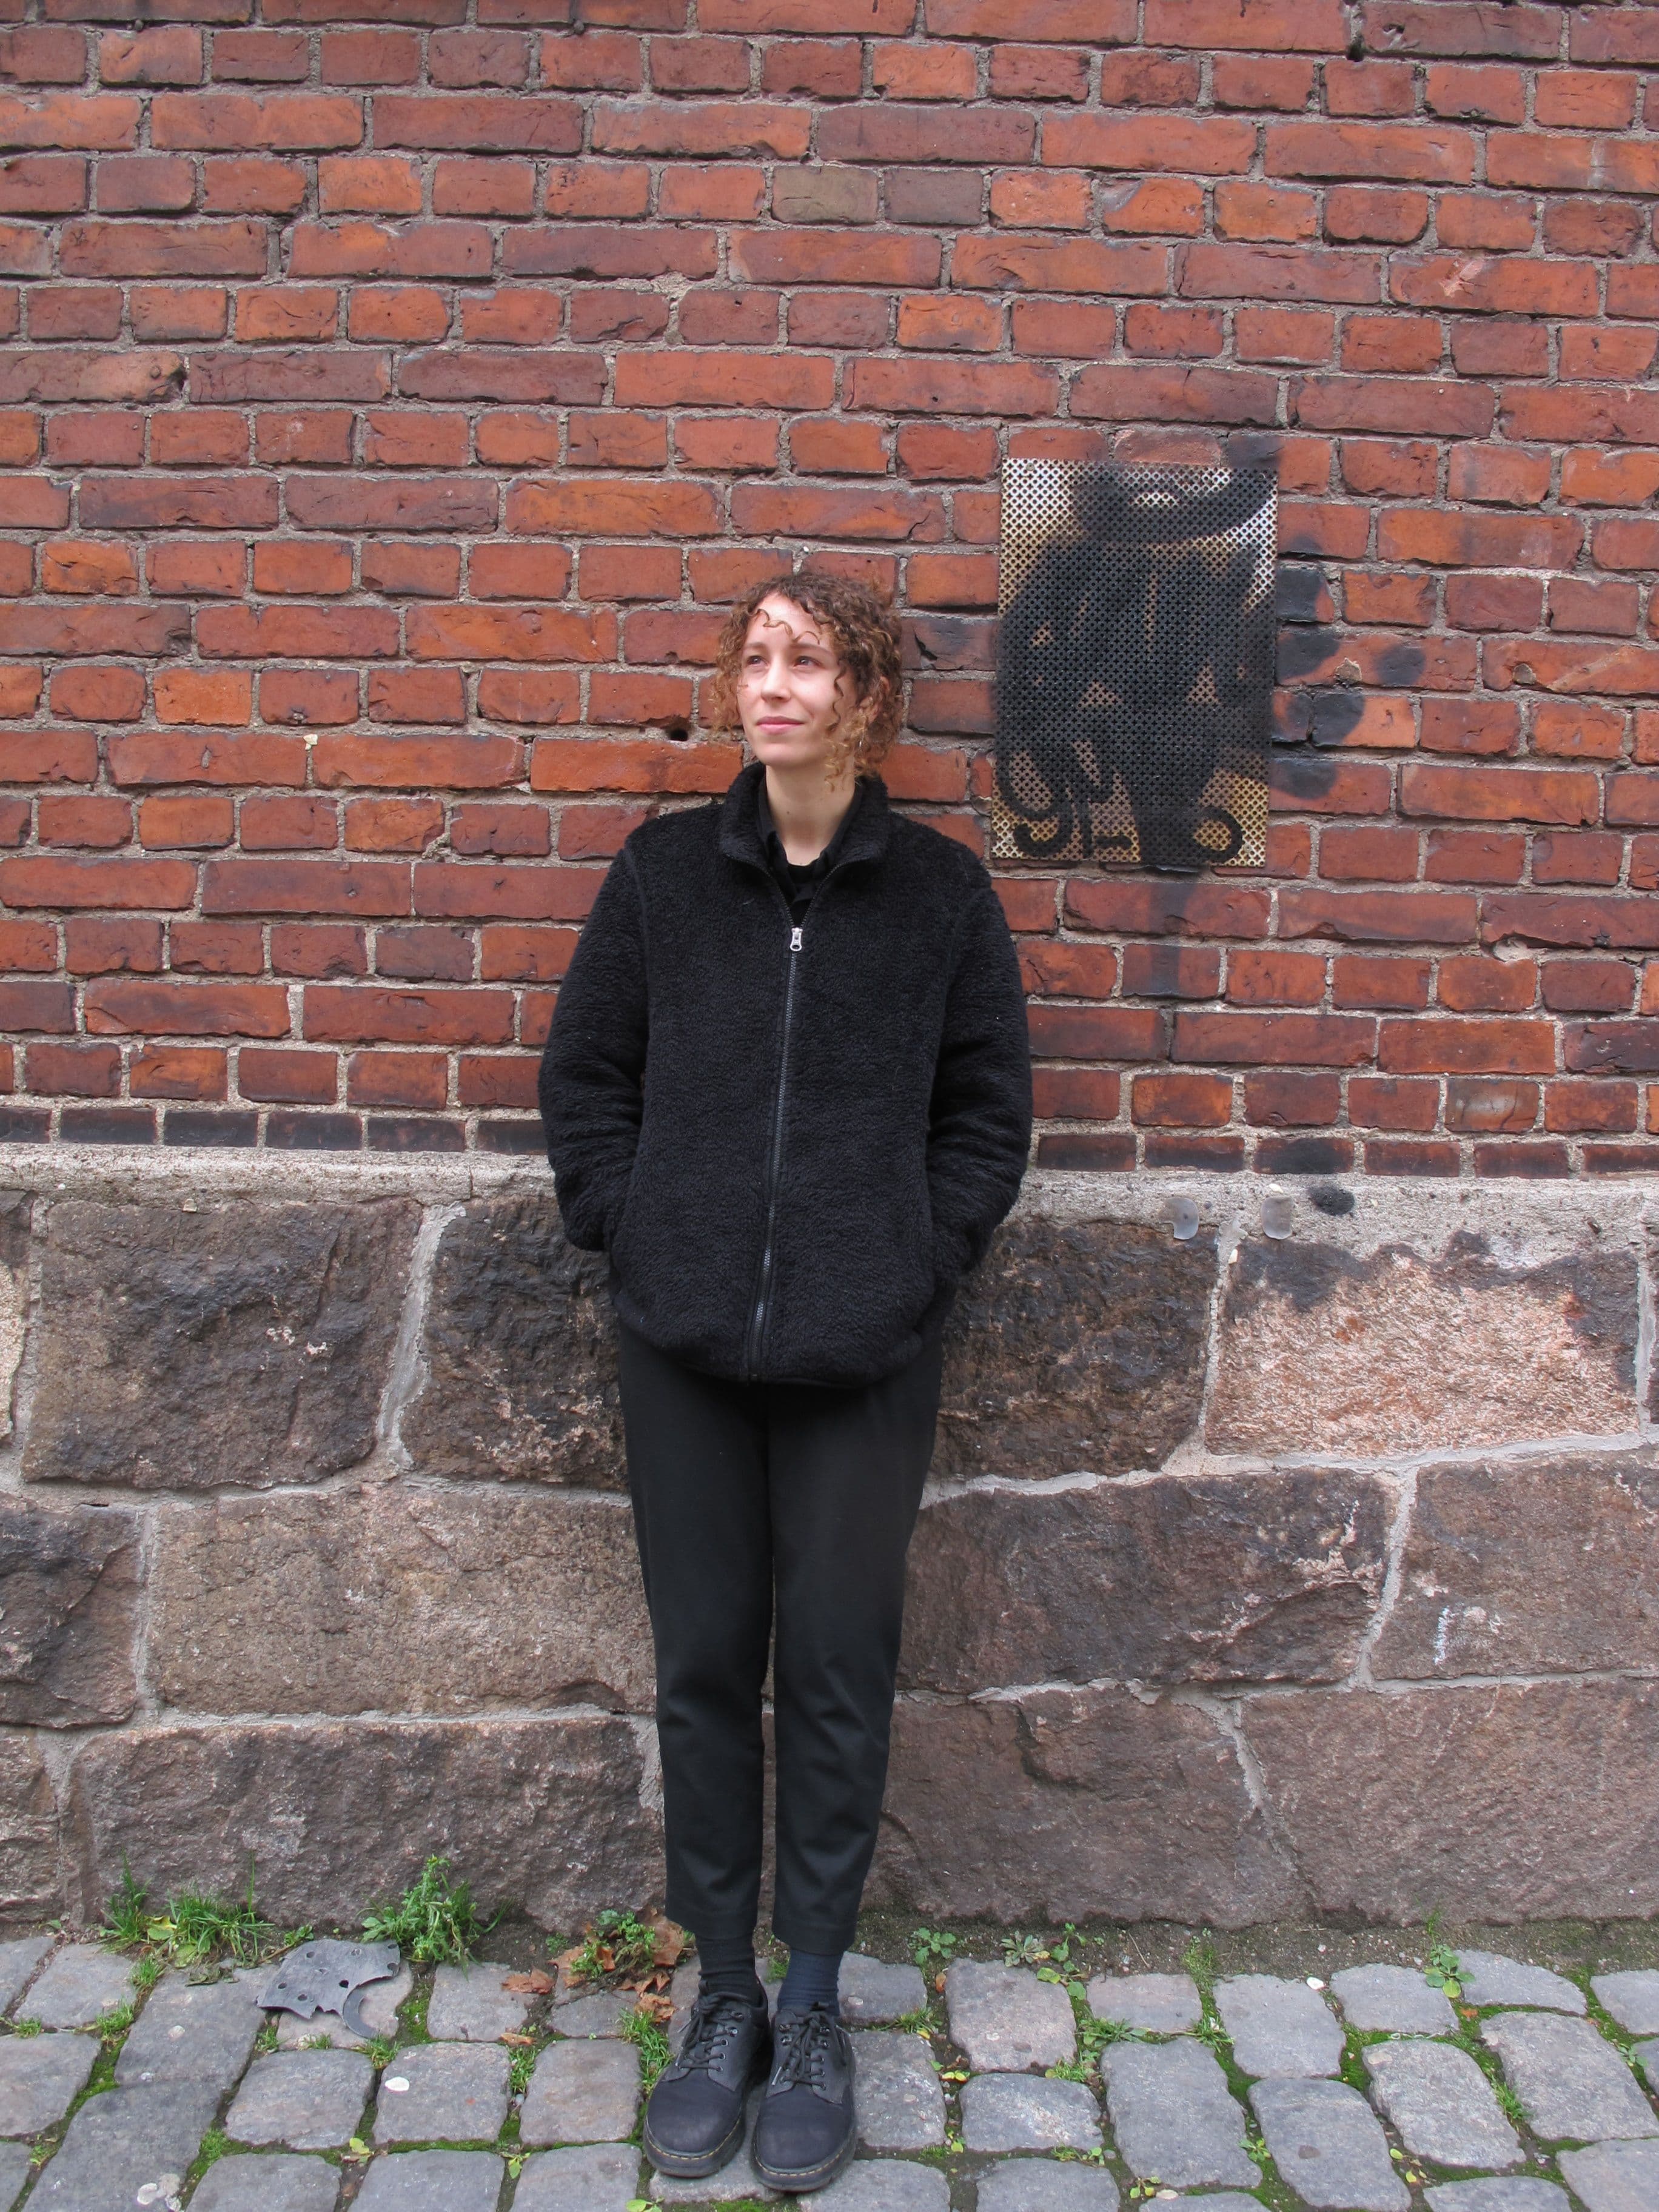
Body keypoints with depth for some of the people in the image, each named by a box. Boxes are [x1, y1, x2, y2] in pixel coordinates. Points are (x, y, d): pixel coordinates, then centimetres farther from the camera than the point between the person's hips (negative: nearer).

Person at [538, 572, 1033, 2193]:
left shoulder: (940, 890, 0)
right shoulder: (661, 873, 3)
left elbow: (990, 1110, 5)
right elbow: (582, 1078, 9)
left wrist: (917, 1262, -5)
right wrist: (636, 1239, -1)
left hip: (863, 1355, -1)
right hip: (685, 1346, 2)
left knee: (836, 1676, 8)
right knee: (703, 1671, 10)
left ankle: (814, 2011, 29)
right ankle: (722, 2004, 29)